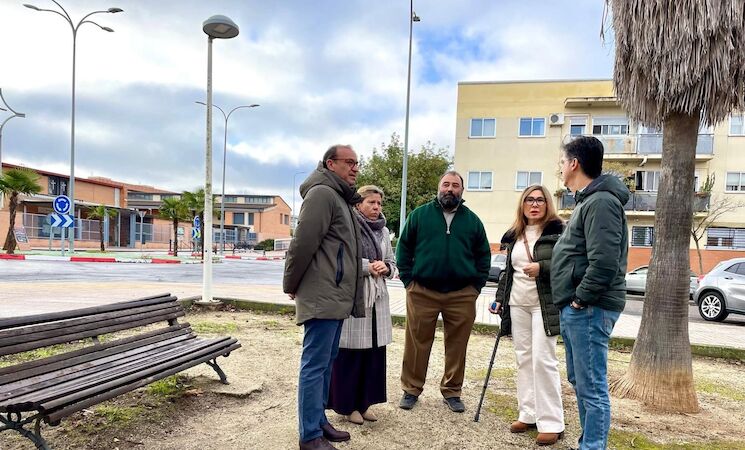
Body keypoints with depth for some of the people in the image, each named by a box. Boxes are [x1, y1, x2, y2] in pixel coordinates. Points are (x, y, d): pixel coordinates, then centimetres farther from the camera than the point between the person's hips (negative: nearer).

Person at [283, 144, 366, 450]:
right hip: (322, 298, -10)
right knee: (315, 364, -2)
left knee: (325, 362, 16)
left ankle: (319, 421, 28)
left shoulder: (340, 197, 20)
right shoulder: (322, 193, -12)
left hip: (336, 298, 10)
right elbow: (303, 243, -18)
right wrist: (291, 285, -10)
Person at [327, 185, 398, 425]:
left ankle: (364, 402, 24)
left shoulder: (383, 231, 15)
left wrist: (385, 267, -4)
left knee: (373, 352, 9)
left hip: (377, 299, 6)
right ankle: (348, 404, 15)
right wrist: (368, 267, -13)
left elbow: (392, 264, 18)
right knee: (350, 353, 0)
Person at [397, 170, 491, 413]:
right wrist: (408, 280, -1)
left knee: (457, 346, 9)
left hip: (462, 295, 2)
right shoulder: (419, 215, 4)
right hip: (422, 292, -1)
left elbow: (483, 256, 14)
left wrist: (476, 286, 4)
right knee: (416, 344, 5)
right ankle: (411, 390, 20)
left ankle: (452, 392, 25)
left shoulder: (472, 220, 9)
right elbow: (404, 248, 6)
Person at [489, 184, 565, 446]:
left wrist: (542, 268, -21)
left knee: (543, 360, -8)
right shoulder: (514, 235, 14)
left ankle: (552, 423, 2)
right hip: (517, 304, 6)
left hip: (544, 305, -6)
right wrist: (500, 299, 16)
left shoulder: (557, 230, -4)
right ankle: (528, 415, 19)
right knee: (523, 359, 9)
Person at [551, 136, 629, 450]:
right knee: (579, 381, 19)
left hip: (589, 309, -11)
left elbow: (604, 262, -26)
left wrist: (581, 300, -17)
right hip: (576, 309, 11)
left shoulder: (601, 201, -15)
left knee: (592, 386, -3)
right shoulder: (587, 201, 18)